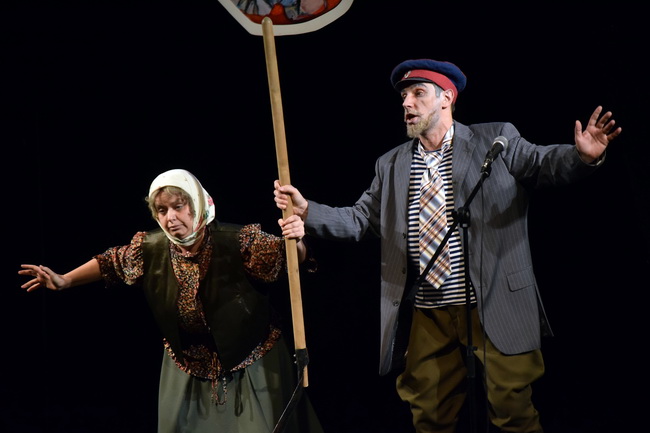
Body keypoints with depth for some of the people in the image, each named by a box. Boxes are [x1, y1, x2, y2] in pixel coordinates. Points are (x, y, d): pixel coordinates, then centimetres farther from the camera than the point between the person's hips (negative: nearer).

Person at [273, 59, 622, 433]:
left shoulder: (496, 141, 2)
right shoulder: (391, 165, 13)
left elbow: (543, 164, -7)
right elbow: (361, 220, 13)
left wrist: (583, 156, -28)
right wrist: (307, 210, 0)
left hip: (496, 307, -4)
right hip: (428, 316, 4)